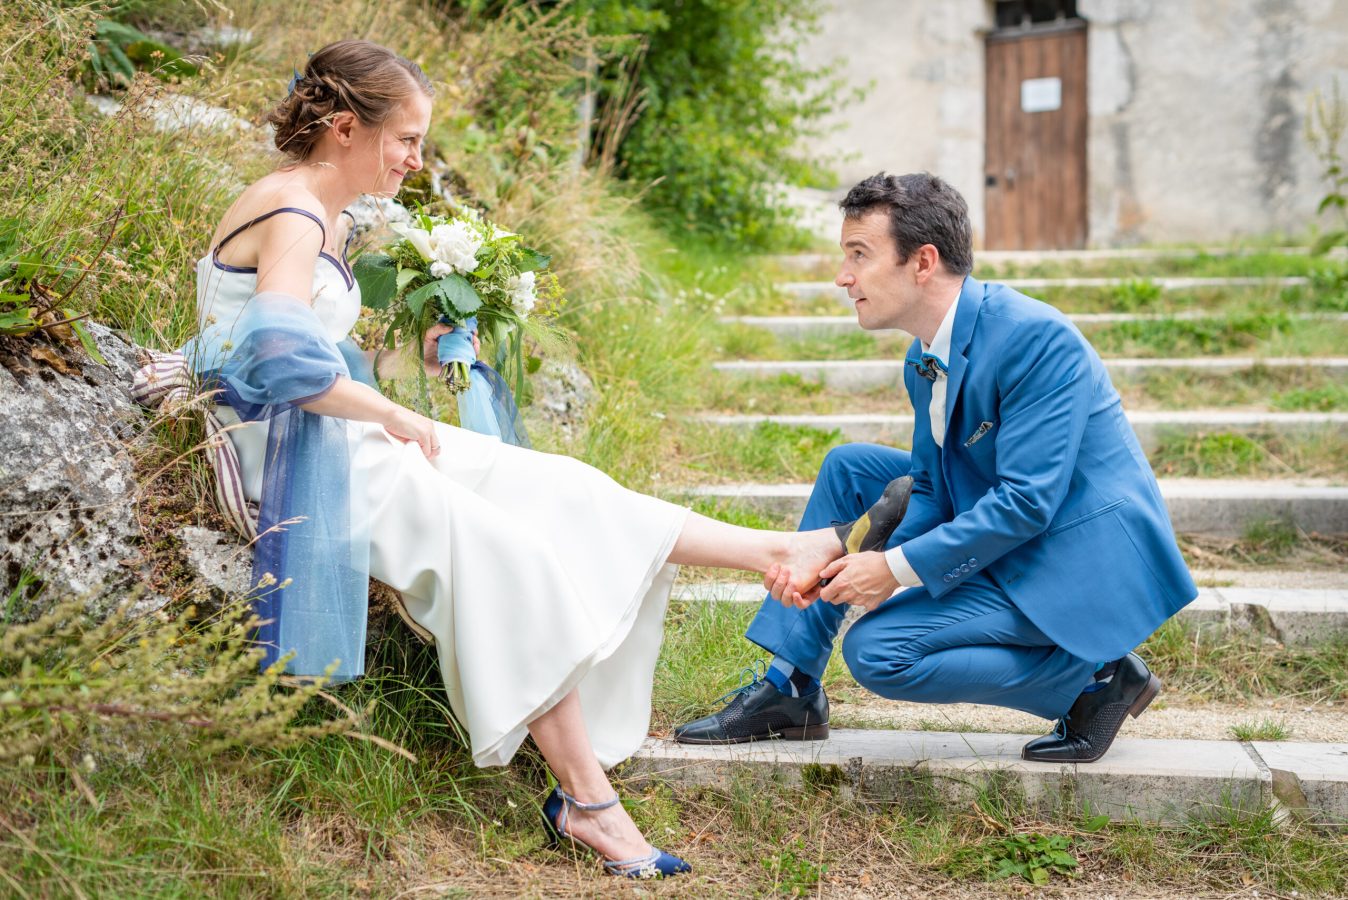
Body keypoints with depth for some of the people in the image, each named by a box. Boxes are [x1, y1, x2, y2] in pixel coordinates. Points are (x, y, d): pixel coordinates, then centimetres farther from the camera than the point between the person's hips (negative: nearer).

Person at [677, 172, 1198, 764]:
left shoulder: (1035, 337, -23)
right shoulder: (925, 360, 5)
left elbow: (1027, 500, -26)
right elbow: (930, 491, 7)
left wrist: (898, 567, -22)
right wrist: (853, 562, -11)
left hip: (1083, 566, -9)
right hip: (1016, 541, 9)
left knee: (877, 650, -17)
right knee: (850, 468, 6)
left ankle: (1092, 676, -3)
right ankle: (788, 689, 9)